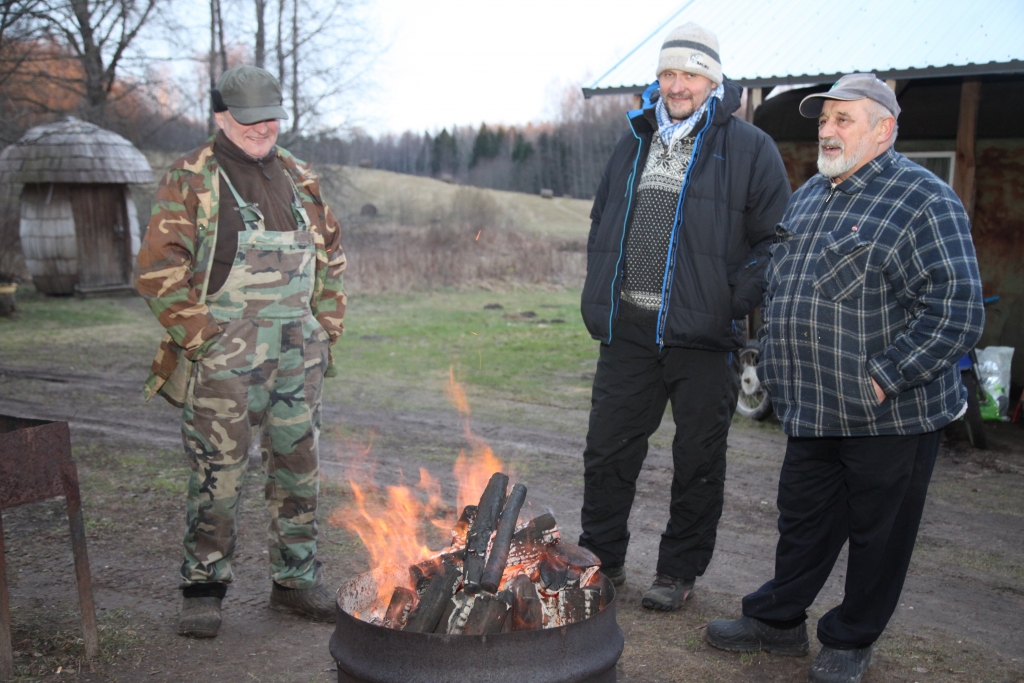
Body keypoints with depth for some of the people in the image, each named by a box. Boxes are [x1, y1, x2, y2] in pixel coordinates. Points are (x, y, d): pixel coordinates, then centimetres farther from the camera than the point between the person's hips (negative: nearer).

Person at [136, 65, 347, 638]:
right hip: (225, 354, -5)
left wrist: (327, 323, 11)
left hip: (299, 353, 5)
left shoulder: (298, 177, 13)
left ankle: (297, 579, 25)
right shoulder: (191, 179, -3)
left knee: (299, 465, 10)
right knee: (218, 473, -1)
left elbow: (331, 252, 20)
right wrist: (200, 335, -13)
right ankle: (204, 590, 15)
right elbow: (159, 269, -8)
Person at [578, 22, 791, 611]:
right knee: (608, 449, 10)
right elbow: (601, 221, 24)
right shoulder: (635, 143, 14)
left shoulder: (750, 148, -2)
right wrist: (602, 291, 12)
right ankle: (602, 559, 27)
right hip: (628, 327, 5)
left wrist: (736, 302, -14)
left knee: (699, 460, 8)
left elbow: (775, 238, -4)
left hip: (703, 337, -4)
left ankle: (680, 572, 24)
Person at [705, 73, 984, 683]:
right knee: (804, 520, 18)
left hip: (891, 417, -7)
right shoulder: (810, 195, 12)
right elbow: (778, 286, 22)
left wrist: (885, 379, -21)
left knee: (879, 534, 10)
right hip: (814, 408, 7)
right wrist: (781, 369, 14)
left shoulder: (924, 200, -13)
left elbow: (957, 312, -20)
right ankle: (778, 620, 34)